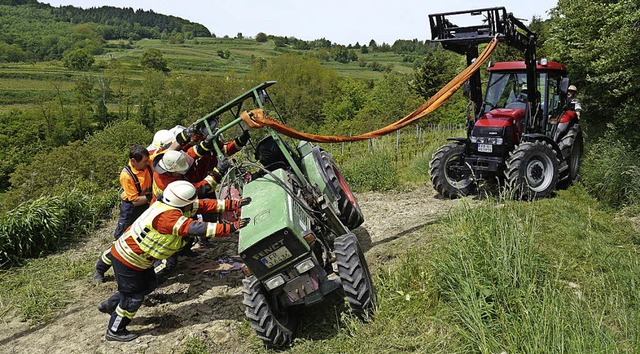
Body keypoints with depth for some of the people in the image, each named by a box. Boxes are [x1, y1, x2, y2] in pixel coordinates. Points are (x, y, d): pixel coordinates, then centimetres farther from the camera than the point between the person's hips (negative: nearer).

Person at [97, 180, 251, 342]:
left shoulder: (172, 205, -7)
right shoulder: (167, 216, -34)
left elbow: (203, 205, -6)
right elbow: (197, 228, -40)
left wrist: (233, 204, -11)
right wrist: (231, 227, -39)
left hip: (140, 257, 9)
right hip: (128, 259, -9)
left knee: (149, 284, 22)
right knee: (134, 297, 6)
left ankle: (109, 305, 38)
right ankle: (115, 331, 27)